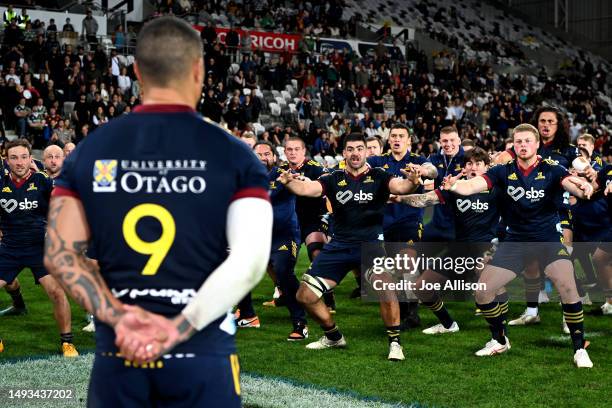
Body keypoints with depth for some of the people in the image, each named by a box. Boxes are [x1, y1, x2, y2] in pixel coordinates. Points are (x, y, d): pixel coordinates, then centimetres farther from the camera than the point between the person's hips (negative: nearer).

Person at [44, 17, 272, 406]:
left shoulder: (89, 152, 4)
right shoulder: (234, 156, -4)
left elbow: (59, 253, -2)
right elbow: (249, 261, -14)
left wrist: (118, 318, -9)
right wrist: (178, 328, -14)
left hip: (117, 353, 2)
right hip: (202, 353, -2)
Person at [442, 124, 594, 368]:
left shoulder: (551, 171, -7)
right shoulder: (504, 172, -3)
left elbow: (572, 184, -25)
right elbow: (472, 186, -16)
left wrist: (583, 188, -50)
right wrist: (454, 186, -38)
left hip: (548, 240, -3)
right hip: (515, 242, 3)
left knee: (568, 288, -25)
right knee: (482, 292, -2)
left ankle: (580, 349, -8)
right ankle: (499, 341, 23)